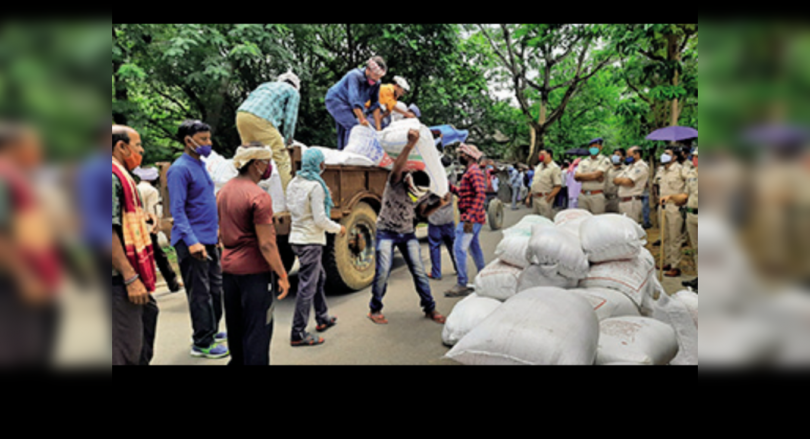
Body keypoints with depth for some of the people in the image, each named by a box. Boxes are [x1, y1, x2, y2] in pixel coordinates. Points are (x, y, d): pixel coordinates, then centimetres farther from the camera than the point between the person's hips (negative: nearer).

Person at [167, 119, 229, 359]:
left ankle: (212, 331, 31)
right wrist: (191, 241, -27)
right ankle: (202, 343, 10)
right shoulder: (180, 169, -14)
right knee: (200, 293, -1)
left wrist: (216, 229, 19)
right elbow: (177, 210, -20)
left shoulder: (201, 165, 14)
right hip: (193, 242, -9)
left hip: (210, 239, 9)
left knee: (215, 288, 16)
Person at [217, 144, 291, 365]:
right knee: (257, 330, 2)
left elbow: (222, 233, 16)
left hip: (228, 267, 8)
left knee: (235, 325, 21)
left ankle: (237, 360, 37)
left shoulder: (224, 191, 8)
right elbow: (266, 244, -19)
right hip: (254, 271, -8)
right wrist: (282, 275, -13)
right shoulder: (259, 196, -18)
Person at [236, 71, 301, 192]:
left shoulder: (267, 85, 36)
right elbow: (289, 120, 9)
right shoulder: (293, 92, 18)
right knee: (281, 159, -3)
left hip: (241, 114, 7)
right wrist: (287, 141, 20)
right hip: (260, 119, -7)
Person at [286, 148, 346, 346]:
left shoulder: (294, 183, 9)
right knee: (307, 287, -3)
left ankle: (322, 318, 36)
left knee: (319, 277, 23)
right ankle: (298, 334, 4)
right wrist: (339, 228, -3)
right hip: (310, 241, -9)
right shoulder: (316, 186, -17)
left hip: (297, 237, 9)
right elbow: (320, 220, -19)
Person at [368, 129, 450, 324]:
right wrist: (410, 144, -55)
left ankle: (430, 309, 14)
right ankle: (375, 309, 10)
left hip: (407, 233, 4)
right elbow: (398, 167, -42)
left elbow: (423, 213, 9)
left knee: (419, 270, 1)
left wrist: (439, 205, -8)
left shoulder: (421, 192, -3)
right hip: (386, 232, -4)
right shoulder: (395, 183, -20)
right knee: (383, 271, -10)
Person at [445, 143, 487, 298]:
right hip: (473, 219, 11)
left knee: (459, 249, -12)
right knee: (474, 247, 18)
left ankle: (462, 285, -10)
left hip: (470, 218, -11)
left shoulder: (474, 171, -13)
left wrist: (470, 218, -29)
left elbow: (481, 194, -24)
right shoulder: (471, 171, 19)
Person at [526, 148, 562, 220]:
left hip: (544, 198, -8)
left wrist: (548, 198, -17)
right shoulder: (538, 167, 16)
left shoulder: (554, 168, -7)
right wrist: (529, 197, 16)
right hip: (535, 197, 8)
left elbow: (558, 186, -14)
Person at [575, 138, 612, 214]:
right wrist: (596, 178, -7)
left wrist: (582, 175, 3)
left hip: (596, 195, -4)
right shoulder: (583, 162, 14)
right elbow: (576, 177, 1)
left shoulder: (604, 160, 0)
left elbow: (595, 175, -12)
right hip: (583, 195, 5)